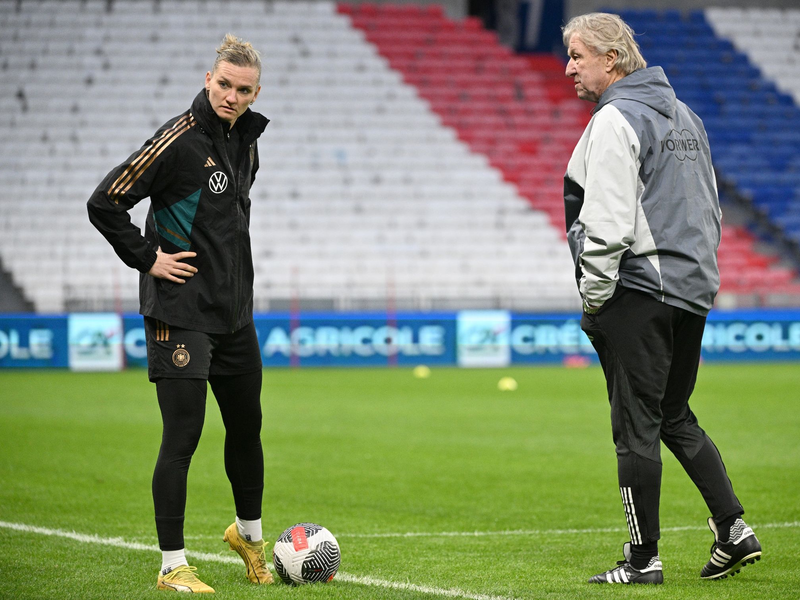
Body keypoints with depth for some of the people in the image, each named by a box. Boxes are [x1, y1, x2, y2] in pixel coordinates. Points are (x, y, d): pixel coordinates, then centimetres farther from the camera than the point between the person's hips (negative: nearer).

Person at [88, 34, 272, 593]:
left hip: (235, 311, 8)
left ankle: (249, 532, 40)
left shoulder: (246, 142, 8)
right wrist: (148, 256, -13)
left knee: (247, 426, 18)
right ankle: (173, 565, -1)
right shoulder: (179, 139, -15)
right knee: (183, 435, -8)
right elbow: (105, 203, -16)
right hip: (181, 311, -8)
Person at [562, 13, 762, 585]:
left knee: (636, 427, -3)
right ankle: (734, 530, 12)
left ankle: (644, 559, 2)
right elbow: (711, 211, 21)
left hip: (638, 291, -9)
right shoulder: (684, 115, 17)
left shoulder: (616, 120, -12)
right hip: (692, 290, 9)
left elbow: (609, 222, -19)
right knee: (675, 418, 18)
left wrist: (593, 299, -12)